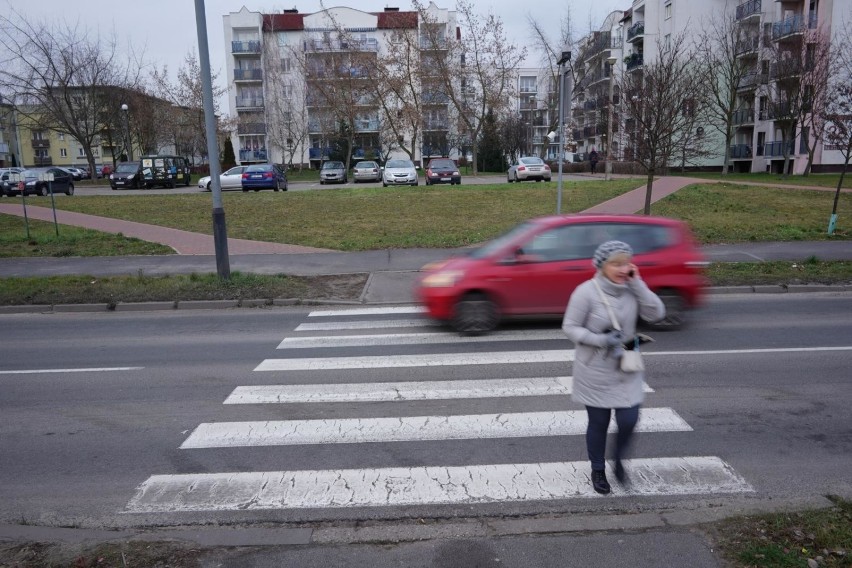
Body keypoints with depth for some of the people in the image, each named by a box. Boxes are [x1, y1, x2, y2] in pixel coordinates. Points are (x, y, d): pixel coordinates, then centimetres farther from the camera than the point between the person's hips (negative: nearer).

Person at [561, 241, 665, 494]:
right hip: (595, 371, -3)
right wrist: (600, 340, -27)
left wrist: (637, 283, -19)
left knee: (629, 420, 3)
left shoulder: (631, 289, -4)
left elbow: (656, 314, -12)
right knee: (598, 423, 10)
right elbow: (570, 328, -13)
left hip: (627, 369, 4)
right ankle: (598, 471, 35)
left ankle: (618, 461, 36)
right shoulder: (586, 292, -18)